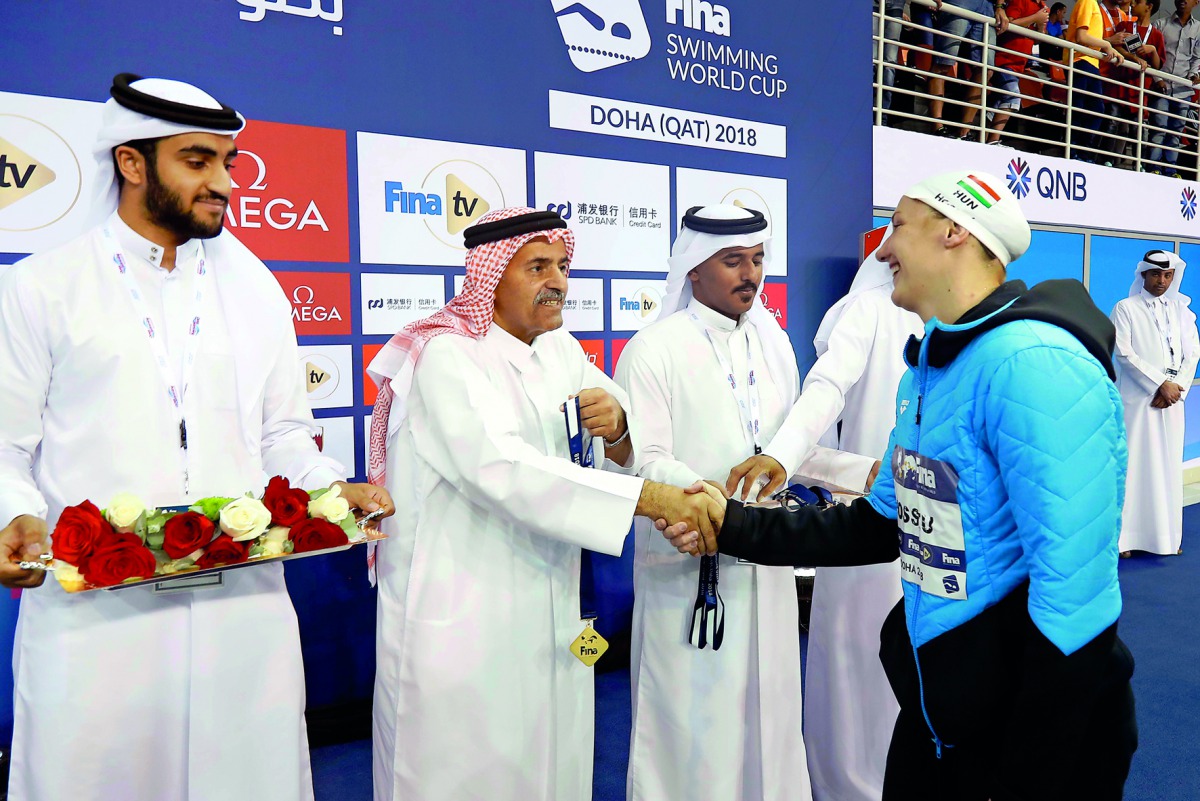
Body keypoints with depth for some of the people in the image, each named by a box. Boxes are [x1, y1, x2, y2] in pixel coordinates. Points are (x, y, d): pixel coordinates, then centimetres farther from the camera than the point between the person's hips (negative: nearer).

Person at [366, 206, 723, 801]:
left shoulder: (560, 351, 8)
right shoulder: (447, 356, -15)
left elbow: (627, 455, 5)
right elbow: (503, 468, -30)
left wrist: (618, 427, -19)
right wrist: (650, 497, -34)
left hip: (549, 613, 7)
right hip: (459, 620, -7)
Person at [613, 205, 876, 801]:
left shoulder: (774, 344, 12)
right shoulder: (653, 350, -8)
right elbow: (647, 463, -15)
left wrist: (871, 473, 5)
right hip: (689, 567, -5)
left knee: (768, 708, 13)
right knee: (692, 719, 3)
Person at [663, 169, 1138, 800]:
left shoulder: (1033, 364, -24)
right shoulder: (924, 371, 7)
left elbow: (1071, 599, -27)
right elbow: (884, 524, 10)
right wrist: (733, 527, 2)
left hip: (1031, 730, -8)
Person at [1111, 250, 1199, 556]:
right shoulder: (1125, 308, 1)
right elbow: (1124, 353, -9)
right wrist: (1161, 384, -13)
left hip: (1171, 401, 4)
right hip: (1137, 400, -4)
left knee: (1169, 467, 6)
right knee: (1135, 464, -5)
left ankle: (1166, 535, 14)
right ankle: (1126, 535, -1)